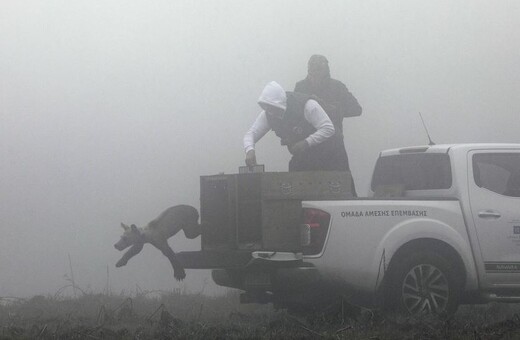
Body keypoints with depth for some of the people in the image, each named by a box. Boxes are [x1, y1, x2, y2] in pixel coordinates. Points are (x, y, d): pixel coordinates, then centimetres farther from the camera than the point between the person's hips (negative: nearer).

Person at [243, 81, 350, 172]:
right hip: (302, 158, 5)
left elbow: (328, 128, -26)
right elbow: (251, 134, -8)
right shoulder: (268, 114, -9)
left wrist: (306, 142, -37)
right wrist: (249, 150, -31)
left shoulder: (307, 106, -26)